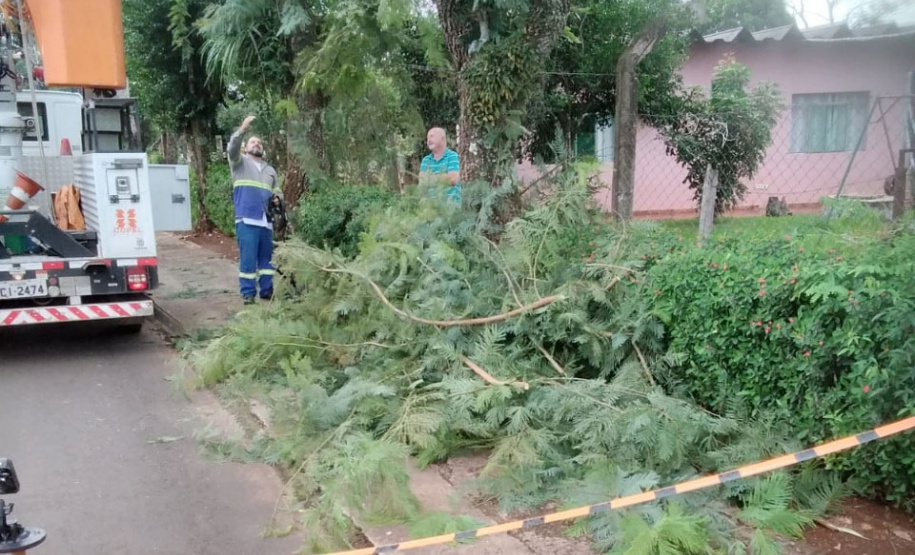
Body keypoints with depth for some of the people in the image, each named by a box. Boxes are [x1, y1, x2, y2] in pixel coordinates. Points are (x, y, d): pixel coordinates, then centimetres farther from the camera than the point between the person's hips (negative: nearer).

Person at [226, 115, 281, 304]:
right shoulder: (240, 162, 8)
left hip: (266, 220, 5)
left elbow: (276, 192, 28)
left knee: (266, 257, 8)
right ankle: (248, 293, 0)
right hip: (247, 220, -5)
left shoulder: (270, 170, 24)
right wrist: (242, 130, -29)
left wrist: (278, 198, 2)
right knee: (248, 258, -6)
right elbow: (232, 148, -13)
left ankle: (267, 290, 17)